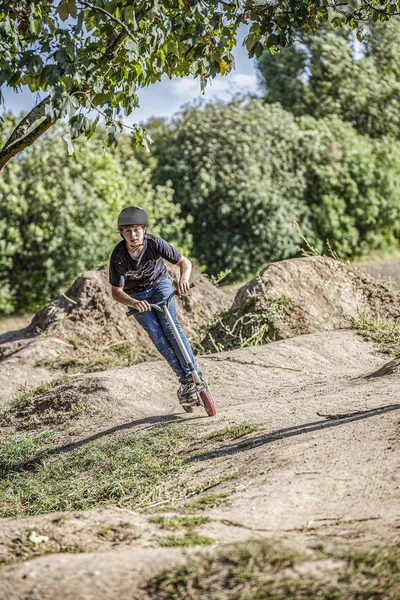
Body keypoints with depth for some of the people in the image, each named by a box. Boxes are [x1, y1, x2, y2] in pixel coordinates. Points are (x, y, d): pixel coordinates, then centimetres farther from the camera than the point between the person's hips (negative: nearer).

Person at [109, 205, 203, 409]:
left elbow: (185, 262, -17)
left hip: (160, 284, 0)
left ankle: (194, 376, -19)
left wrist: (183, 279, -39)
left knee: (170, 326, -20)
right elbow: (116, 292, -27)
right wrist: (134, 303, -48)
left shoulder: (155, 243, -27)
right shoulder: (118, 255, -29)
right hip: (136, 295, 0)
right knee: (155, 333, -13)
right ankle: (184, 380, -6)